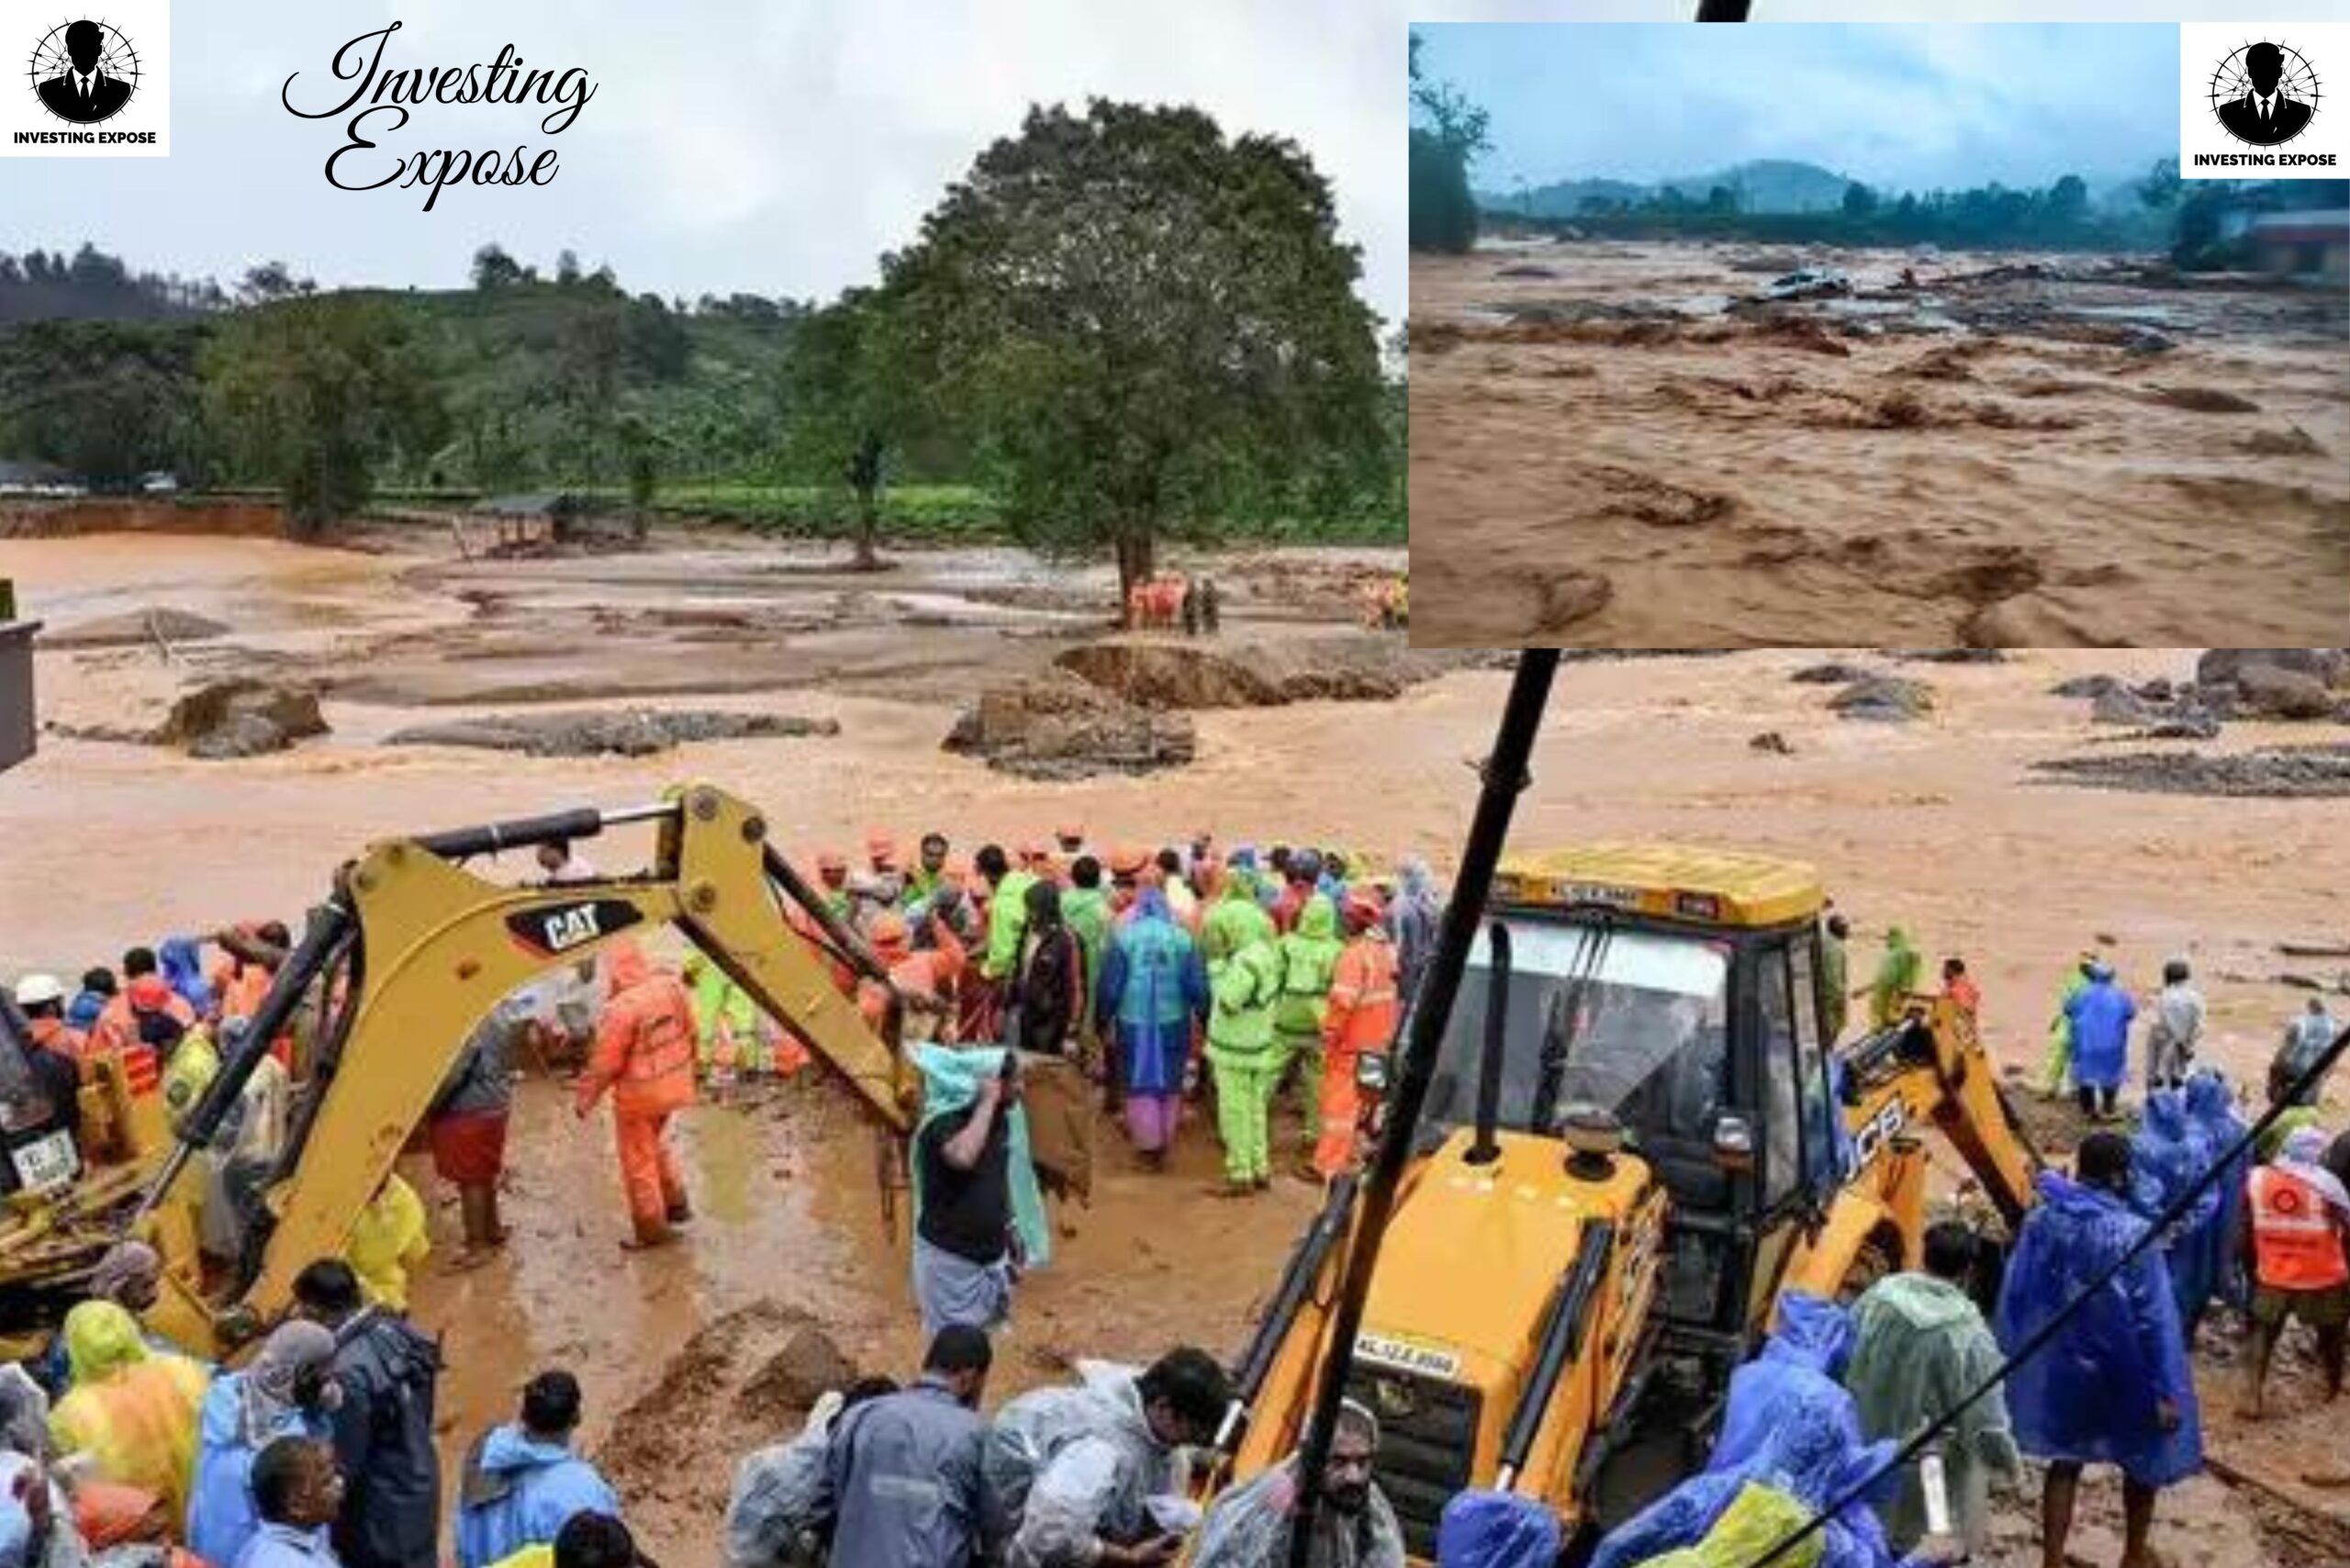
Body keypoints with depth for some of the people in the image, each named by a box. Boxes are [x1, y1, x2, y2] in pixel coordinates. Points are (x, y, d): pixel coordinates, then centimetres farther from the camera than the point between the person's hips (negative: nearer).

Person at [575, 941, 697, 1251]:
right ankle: (676, 1203, 34)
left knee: (638, 1159, 10)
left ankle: (651, 1229, 20)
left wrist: (584, 1097, -4)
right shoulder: (672, 987, -8)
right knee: (655, 1142, 29)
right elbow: (690, 1034, 6)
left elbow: (605, 1063, -19)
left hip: (639, 1093, -7)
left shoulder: (621, 1009, -27)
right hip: (673, 1083, 7)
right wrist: (687, 1071, 22)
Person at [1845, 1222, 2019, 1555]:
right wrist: (2009, 1463, 1)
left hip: (1868, 1457, 5)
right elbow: (1986, 1422, -19)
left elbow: (1843, 1367, 2)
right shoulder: (1968, 1335, -27)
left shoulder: (1874, 1299, -11)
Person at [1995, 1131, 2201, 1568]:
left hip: (2060, 1366, 3)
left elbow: (2014, 1297, 0)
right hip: (2121, 1373, -3)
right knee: (2144, 1458, 21)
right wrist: (2165, 1390, -11)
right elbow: (2155, 1319, -18)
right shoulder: (2132, 1234, -21)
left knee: (2065, 1460, 17)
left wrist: (2012, 1360, 12)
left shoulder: (2041, 1221, -8)